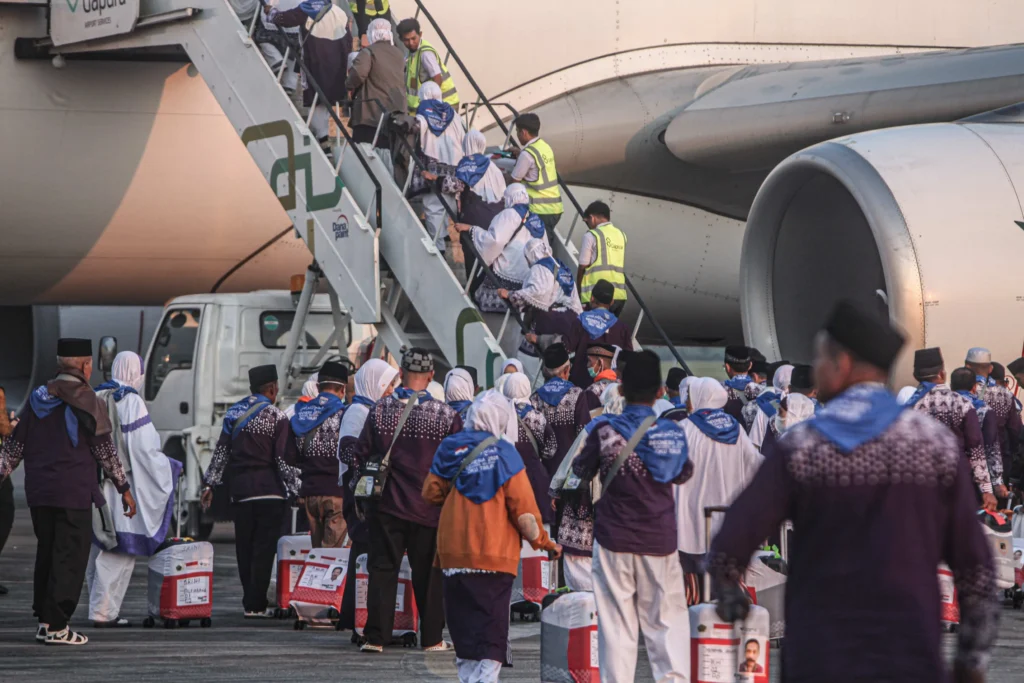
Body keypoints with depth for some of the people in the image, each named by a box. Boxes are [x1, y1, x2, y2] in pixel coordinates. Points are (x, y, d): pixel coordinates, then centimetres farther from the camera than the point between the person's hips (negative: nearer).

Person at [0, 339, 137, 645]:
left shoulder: (37, 398, 9)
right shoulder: (87, 401, -8)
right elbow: (105, 450, -7)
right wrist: (124, 488, 0)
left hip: (38, 492, 6)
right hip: (73, 492, -6)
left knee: (46, 554, 15)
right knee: (70, 557, -2)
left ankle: (44, 620, 17)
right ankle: (56, 626, -5)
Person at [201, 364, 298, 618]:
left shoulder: (233, 414, 10)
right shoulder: (276, 418, -5)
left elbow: (221, 452, 12)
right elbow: (284, 459, -9)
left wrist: (210, 484, 17)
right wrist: (294, 489, -3)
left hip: (240, 491, 5)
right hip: (269, 492, -5)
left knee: (244, 549, 10)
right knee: (264, 549, -4)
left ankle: (250, 601, 14)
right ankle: (256, 605, -8)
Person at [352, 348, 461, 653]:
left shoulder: (380, 410, -3)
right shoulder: (447, 415, -8)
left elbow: (360, 456, 2)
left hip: (387, 503, 1)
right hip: (429, 507, -1)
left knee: (382, 569, 5)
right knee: (428, 573, 8)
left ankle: (375, 636, 2)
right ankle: (431, 637, 13)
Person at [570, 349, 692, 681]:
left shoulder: (605, 431, -8)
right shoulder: (673, 433, -4)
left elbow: (582, 470, 8)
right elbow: (684, 474, 14)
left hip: (614, 539, -1)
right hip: (660, 541, 1)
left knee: (616, 620, 3)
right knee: (667, 619, 4)